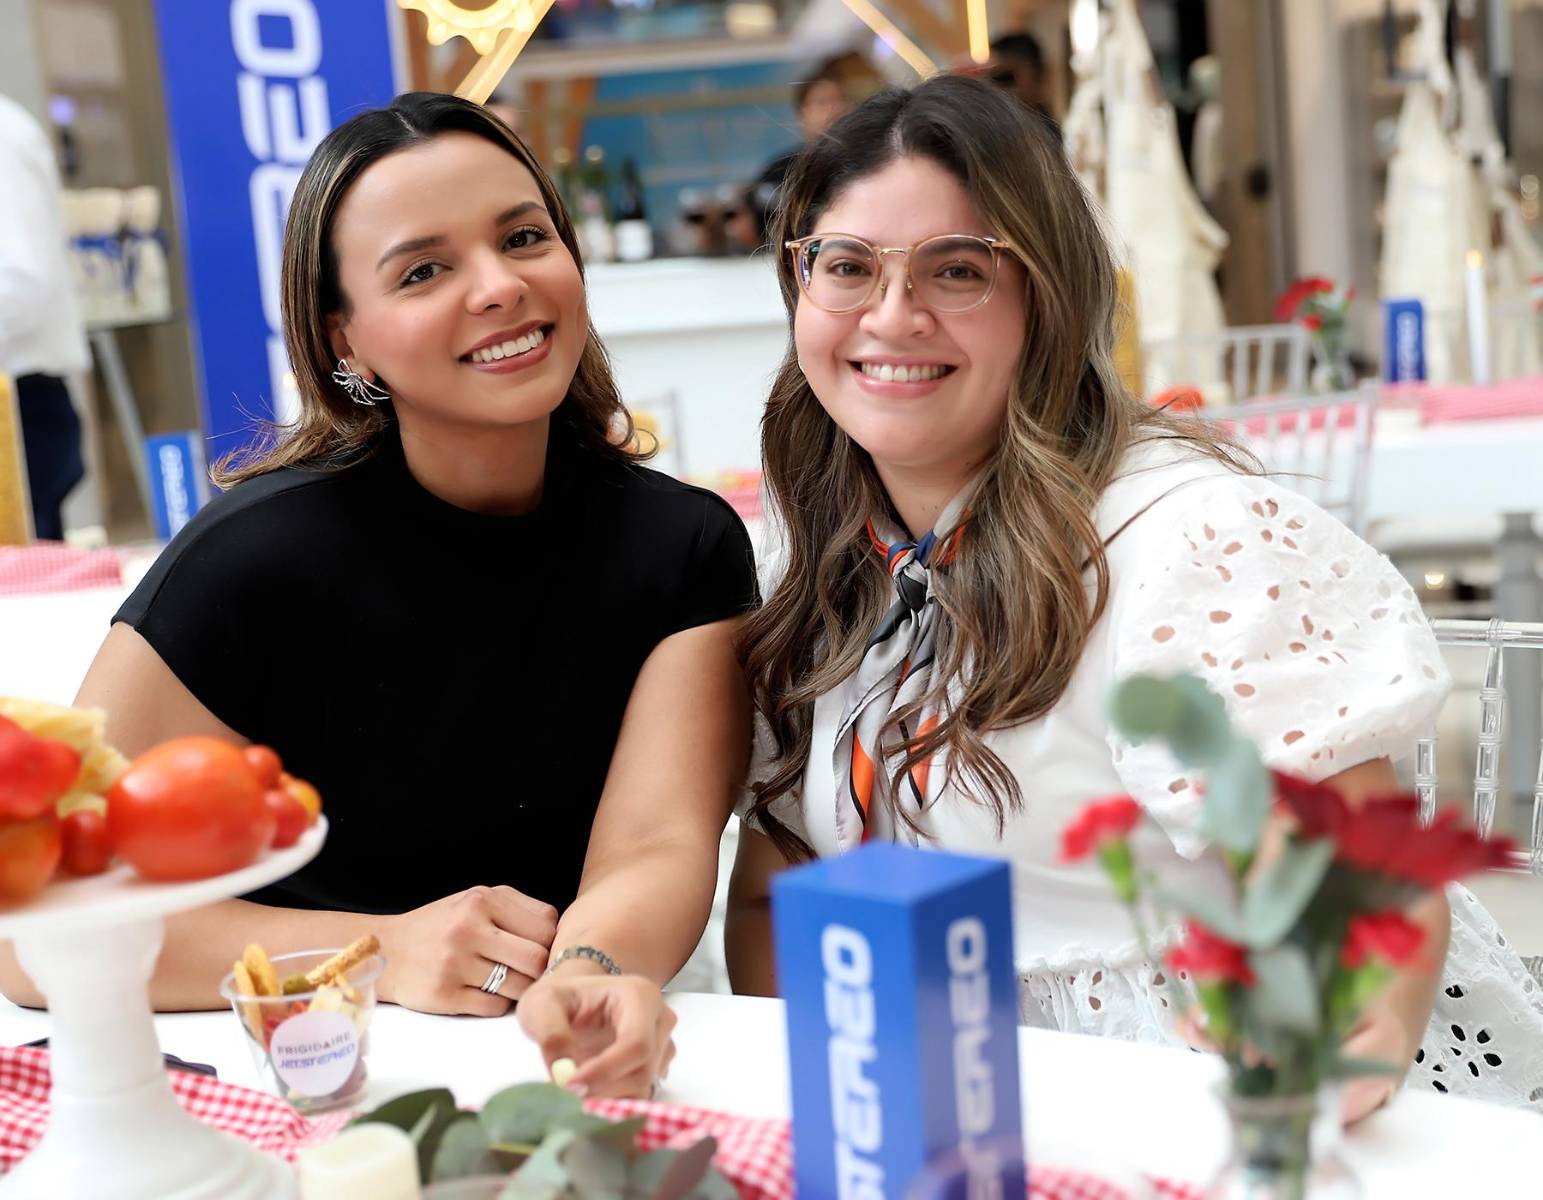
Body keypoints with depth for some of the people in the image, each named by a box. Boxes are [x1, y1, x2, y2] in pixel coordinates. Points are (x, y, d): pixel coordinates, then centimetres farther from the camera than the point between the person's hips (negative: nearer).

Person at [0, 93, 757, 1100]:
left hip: (571, 1089, 2)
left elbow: (656, 844, -13)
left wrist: (590, 973, -36)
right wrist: (380, 949, -23)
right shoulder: (262, 556, -12)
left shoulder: (685, 548, -2)